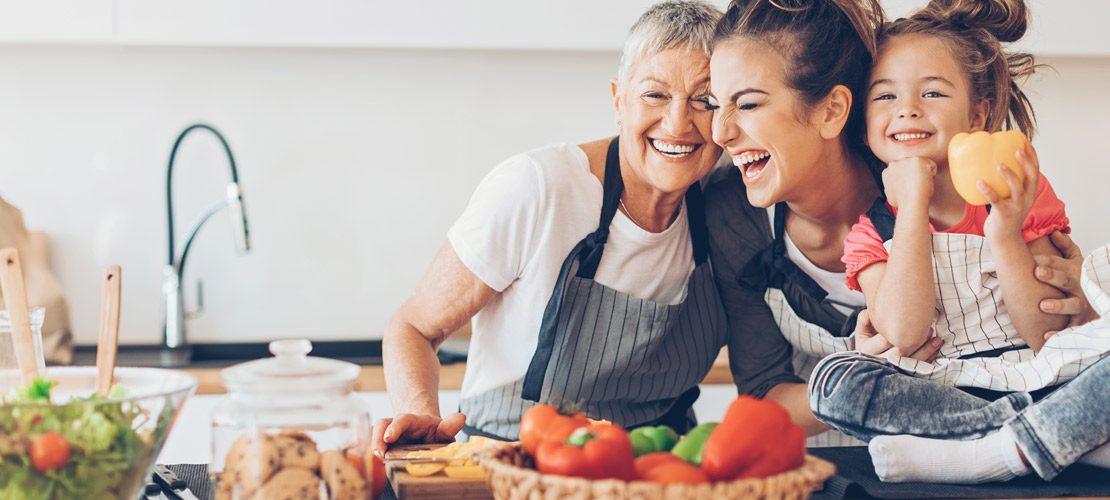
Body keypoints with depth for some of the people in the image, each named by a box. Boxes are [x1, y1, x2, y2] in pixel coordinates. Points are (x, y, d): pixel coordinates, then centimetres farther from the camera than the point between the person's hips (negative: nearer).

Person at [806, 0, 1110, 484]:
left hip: (1040, 382, -1)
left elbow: (1049, 335, -5)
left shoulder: (1019, 193, 4)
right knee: (833, 378, -28)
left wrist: (1006, 236, -20)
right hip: (944, 394, 1)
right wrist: (912, 201, -10)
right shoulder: (870, 230, 6)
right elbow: (904, 332, -15)